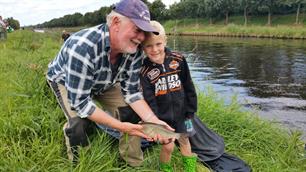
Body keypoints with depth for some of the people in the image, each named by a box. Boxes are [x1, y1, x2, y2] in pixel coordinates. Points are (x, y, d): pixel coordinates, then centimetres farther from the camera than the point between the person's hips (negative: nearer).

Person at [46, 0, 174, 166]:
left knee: (131, 112, -10)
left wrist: (153, 120, -30)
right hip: (64, 79, -4)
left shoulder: (134, 51, -25)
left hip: (103, 82, 5)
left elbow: (131, 91, -16)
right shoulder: (83, 46, -43)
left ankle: (134, 163, 13)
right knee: (80, 122, -28)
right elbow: (79, 102, -37)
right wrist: (119, 126, -39)